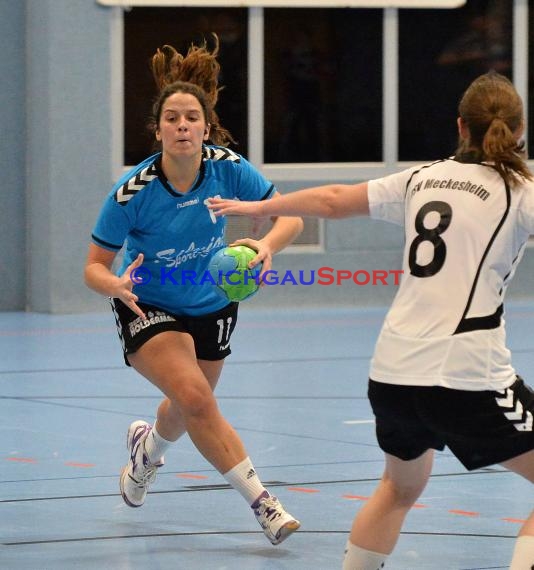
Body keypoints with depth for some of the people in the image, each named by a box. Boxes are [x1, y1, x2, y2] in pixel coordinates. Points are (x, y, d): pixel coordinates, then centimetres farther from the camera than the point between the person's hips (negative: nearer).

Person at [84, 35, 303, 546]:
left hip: (211, 305, 4)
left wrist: (267, 244, -39)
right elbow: (94, 267, -19)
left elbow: (290, 217, -17)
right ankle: (260, 502, -17)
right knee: (196, 398, -27)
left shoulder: (227, 167, -22)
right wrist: (117, 285, -42)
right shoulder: (132, 193, -28)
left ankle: (147, 449, 59)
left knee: (190, 407, 23)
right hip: (148, 307, -4)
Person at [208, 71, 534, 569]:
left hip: (393, 370, 7)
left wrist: (259, 207, 36)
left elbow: (332, 200, 23)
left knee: (400, 487, 30)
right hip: (467, 375, -6)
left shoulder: (422, 178, 13)